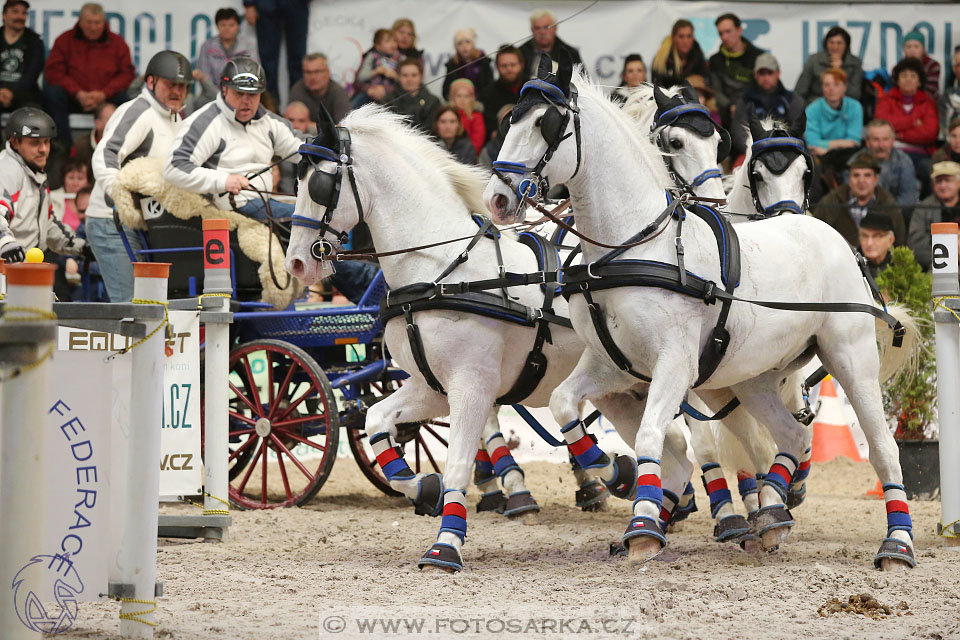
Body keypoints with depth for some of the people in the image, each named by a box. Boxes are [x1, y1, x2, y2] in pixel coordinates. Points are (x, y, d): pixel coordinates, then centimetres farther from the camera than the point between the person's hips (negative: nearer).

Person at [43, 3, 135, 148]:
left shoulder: (117, 42, 7)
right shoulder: (65, 40, 5)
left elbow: (127, 74, 1)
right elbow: (53, 72, -2)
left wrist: (104, 94, -16)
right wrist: (78, 94, -16)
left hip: (105, 98, 0)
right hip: (73, 97, 0)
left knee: (124, 98, -31)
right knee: (53, 93, -29)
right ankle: (64, 148, -28)